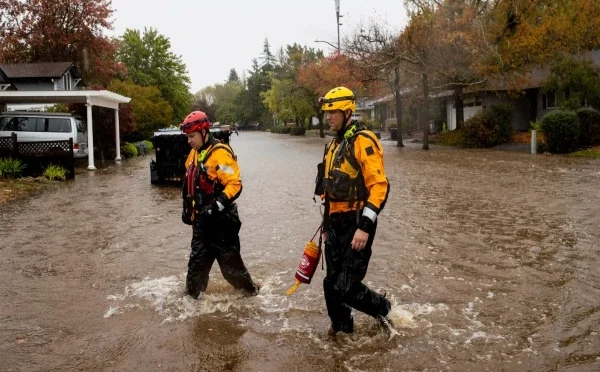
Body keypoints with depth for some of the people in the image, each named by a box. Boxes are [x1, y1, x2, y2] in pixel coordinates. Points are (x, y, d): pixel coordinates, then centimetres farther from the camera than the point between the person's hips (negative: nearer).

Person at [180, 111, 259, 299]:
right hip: (202, 218, 8)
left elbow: (234, 185, -24)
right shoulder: (194, 154, 10)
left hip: (221, 218, -8)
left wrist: (217, 205, -30)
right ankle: (192, 293, 28)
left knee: (229, 259, 3)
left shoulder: (220, 153, -19)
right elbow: (190, 185, 21)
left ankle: (249, 289, 21)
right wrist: (188, 209, 20)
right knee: (197, 258, 15)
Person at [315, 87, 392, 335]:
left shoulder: (363, 141, -12)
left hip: (356, 224, -8)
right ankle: (341, 329, 28)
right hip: (336, 224, 9)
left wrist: (365, 226, -25)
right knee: (332, 285, 11)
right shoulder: (333, 145, 16)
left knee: (345, 287, -9)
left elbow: (379, 186, -20)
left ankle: (382, 309, 18)